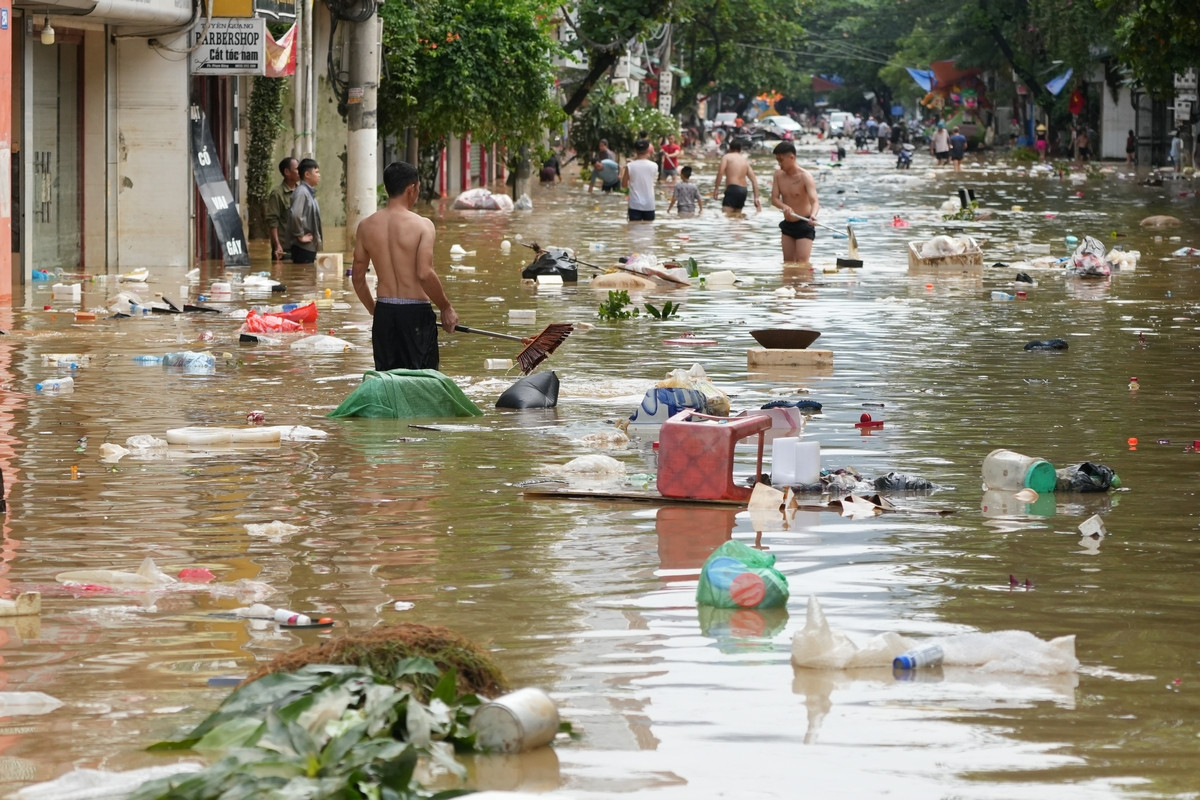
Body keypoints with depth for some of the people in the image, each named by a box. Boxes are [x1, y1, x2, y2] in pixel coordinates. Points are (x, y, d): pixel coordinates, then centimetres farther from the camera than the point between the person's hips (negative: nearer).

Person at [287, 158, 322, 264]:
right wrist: (301, 236, -19)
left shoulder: (309, 192, 14)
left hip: (311, 247, 9)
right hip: (303, 248, -9)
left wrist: (318, 238, 15)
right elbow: (296, 216, -29)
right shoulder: (301, 192, -15)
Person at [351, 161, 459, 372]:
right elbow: (425, 274, -20)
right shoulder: (422, 225, -10)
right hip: (416, 313, -4)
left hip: (384, 314, 5)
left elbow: (357, 277, 9)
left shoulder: (366, 226, 4)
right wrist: (446, 308, -7)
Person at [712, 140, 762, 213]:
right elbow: (754, 180, 14)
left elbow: (720, 172, -10)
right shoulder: (745, 161, 20)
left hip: (732, 188, -7)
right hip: (743, 190, 7)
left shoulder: (727, 157, 5)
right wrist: (756, 198, 13)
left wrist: (716, 188, -8)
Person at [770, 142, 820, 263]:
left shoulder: (805, 177, -19)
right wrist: (784, 207, -30)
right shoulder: (778, 174, -1)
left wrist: (812, 215, -54)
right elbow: (774, 199, -5)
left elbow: (814, 201, -31)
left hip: (804, 226, -6)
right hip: (787, 225, 6)